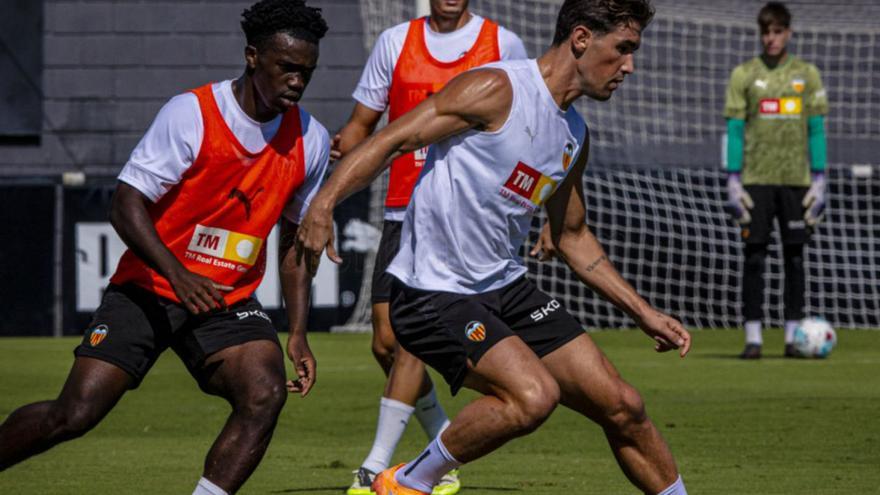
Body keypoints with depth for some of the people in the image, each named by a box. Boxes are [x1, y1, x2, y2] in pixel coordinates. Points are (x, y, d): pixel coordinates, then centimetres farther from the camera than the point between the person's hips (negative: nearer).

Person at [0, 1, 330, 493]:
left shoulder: (311, 141, 0)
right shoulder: (191, 114, -15)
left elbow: (297, 238, 13)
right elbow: (127, 204, -17)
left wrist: (298, 333, 6)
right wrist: (179, 275, -30)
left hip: (230, 302, 4)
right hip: (148, 290, -4)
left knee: (265, 395, -24)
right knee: (74, 415, -11)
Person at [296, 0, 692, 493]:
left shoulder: (575, 135, 12)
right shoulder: (497, 90, -15)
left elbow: (572, 237, 25)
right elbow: (391, 140, -19)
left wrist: (645, 313, 23)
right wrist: (324, 203, -33)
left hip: (508, 286, 8)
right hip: (434, 293, -8)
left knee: (623, 407, 3)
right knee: (534, 396, -28)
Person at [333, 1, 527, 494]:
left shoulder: (503, 45, 3)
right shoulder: (395, 42, 9)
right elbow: (363, 123, 13)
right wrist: (343, 145, -10)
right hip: (404, 213, 4)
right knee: (387, 343, 4)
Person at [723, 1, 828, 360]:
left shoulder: (807, 75, 7)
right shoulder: (744, 75, 3)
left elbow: (817, 131, 7)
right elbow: (734, 131, 3)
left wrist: (819, 181, 1)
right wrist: (733, 182, -4)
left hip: (796, 180, 1)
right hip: (756, 180, -1)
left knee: (794, 257, 2)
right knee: (754, 256, -4)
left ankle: (793, 336, 7)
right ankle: (753, 336, -2)